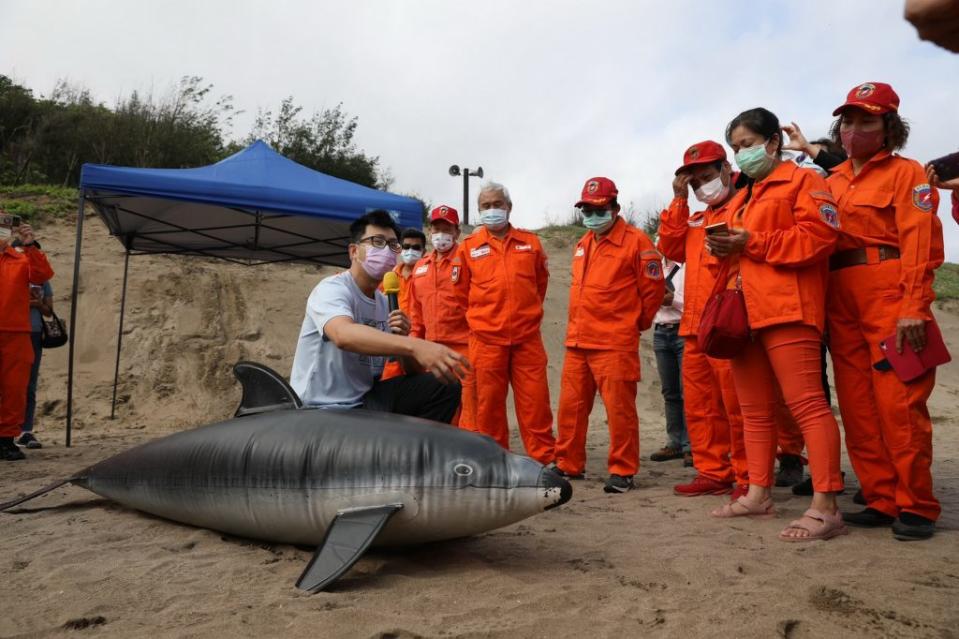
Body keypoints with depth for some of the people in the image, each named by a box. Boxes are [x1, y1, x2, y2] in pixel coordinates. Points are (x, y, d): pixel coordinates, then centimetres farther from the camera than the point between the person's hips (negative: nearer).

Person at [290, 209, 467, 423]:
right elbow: (344, 335, -38)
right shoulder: (331, 289, -14)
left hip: (366, 398, 8)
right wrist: (415, 346, -50)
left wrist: (404, 338, -13)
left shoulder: (386, 303, 8)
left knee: (445, 385, -5)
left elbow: (414, 370, 8)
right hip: (323, 408, -7)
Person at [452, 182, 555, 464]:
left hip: (528, 337, 1)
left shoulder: (531, 243, 8)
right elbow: (461, 293, 10)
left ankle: (544, 459, 10)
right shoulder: (468, 247, 3)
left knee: (535, 401, 1)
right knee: (489, 403, 5)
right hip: (486, 339, -1)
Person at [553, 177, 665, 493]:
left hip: (615, 344, -7)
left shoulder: (635, 241, -6)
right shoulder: (582, 245, 18)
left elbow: (653, 288, -4)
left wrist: (635, 323, 6)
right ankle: (568, 464, 24)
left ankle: (622, 471, 10)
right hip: (577, 342, 7)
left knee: (619, 409, -2)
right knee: (571, 406, 11)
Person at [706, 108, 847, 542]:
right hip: (744, 312, 9)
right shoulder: (741, 198, 26)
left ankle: (825, 508, -11)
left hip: (787, 309, -8)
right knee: (754, 409, 11)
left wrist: (752, 243, -14)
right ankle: (758, 494, 19)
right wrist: (726, 250, 7)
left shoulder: (802, 180, 2)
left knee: (806, 403, -12)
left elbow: (819, 236, -12)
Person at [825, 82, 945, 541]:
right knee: (857, 407, 5)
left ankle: (916, 506, 4)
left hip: (890, 297, -6)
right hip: (841, 301, 6)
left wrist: (914, 309, -17)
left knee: (898, 403, -8)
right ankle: (881, 499, 14)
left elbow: (920, 243, -7)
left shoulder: (906, 173, 4)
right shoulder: (832, 182, 20)